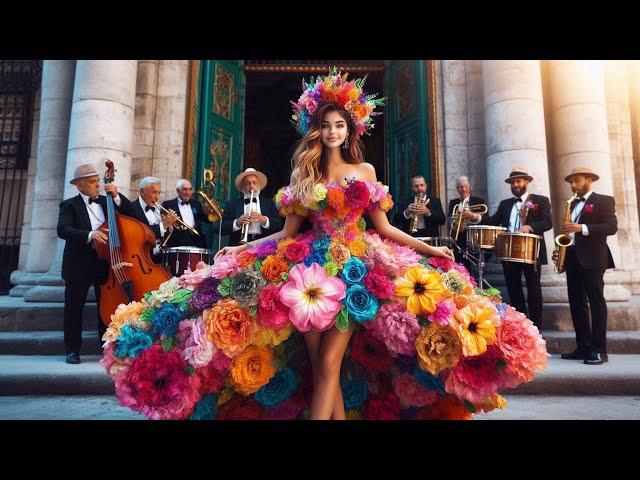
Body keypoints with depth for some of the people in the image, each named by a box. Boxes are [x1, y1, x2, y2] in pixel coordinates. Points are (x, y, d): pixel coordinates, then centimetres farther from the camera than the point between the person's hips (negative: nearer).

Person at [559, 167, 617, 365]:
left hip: (592, 258, -7)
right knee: (576, 303, 6)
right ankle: (583, 347, 12)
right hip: (572, 257, 7)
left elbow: (611, 227, -12)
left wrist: (583, 228, -21)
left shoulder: (604, 200, 0)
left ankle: (599, 350, -2)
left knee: (596, 302, -5)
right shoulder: (573, 204, 20)